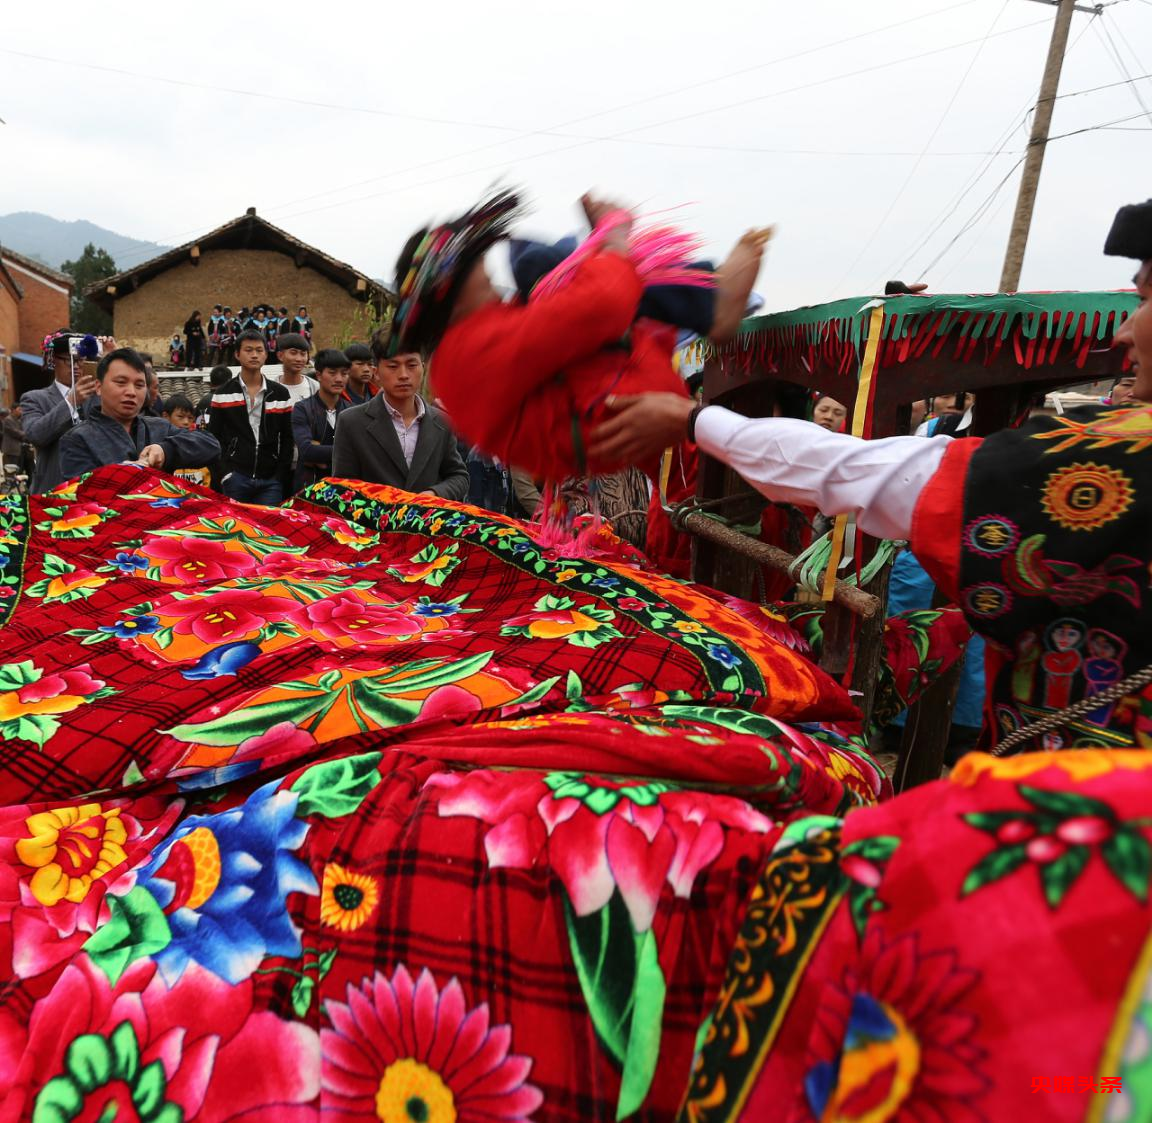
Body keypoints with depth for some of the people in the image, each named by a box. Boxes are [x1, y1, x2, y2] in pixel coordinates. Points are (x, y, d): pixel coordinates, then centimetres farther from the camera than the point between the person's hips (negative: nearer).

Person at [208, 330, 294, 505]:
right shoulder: (224, 393, 7)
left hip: (271, 480, 1)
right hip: (236, 477, -1)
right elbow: (214, 438, 5)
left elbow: (287, 438, 10)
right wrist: (224, 473, -5)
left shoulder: (280, 393, 10)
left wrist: (282, 475, 1)